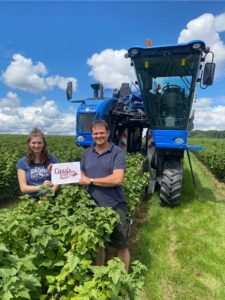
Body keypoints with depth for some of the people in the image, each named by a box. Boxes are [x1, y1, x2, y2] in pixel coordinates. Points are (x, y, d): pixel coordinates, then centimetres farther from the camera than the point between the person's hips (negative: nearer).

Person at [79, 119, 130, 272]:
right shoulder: (87, 153, 6)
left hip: (115, 207, -4)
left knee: (121, 245, 12)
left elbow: (117, 179, -21)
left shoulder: (118, 152, -11)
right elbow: (82, 175, 15)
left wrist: (91, 180, -14)